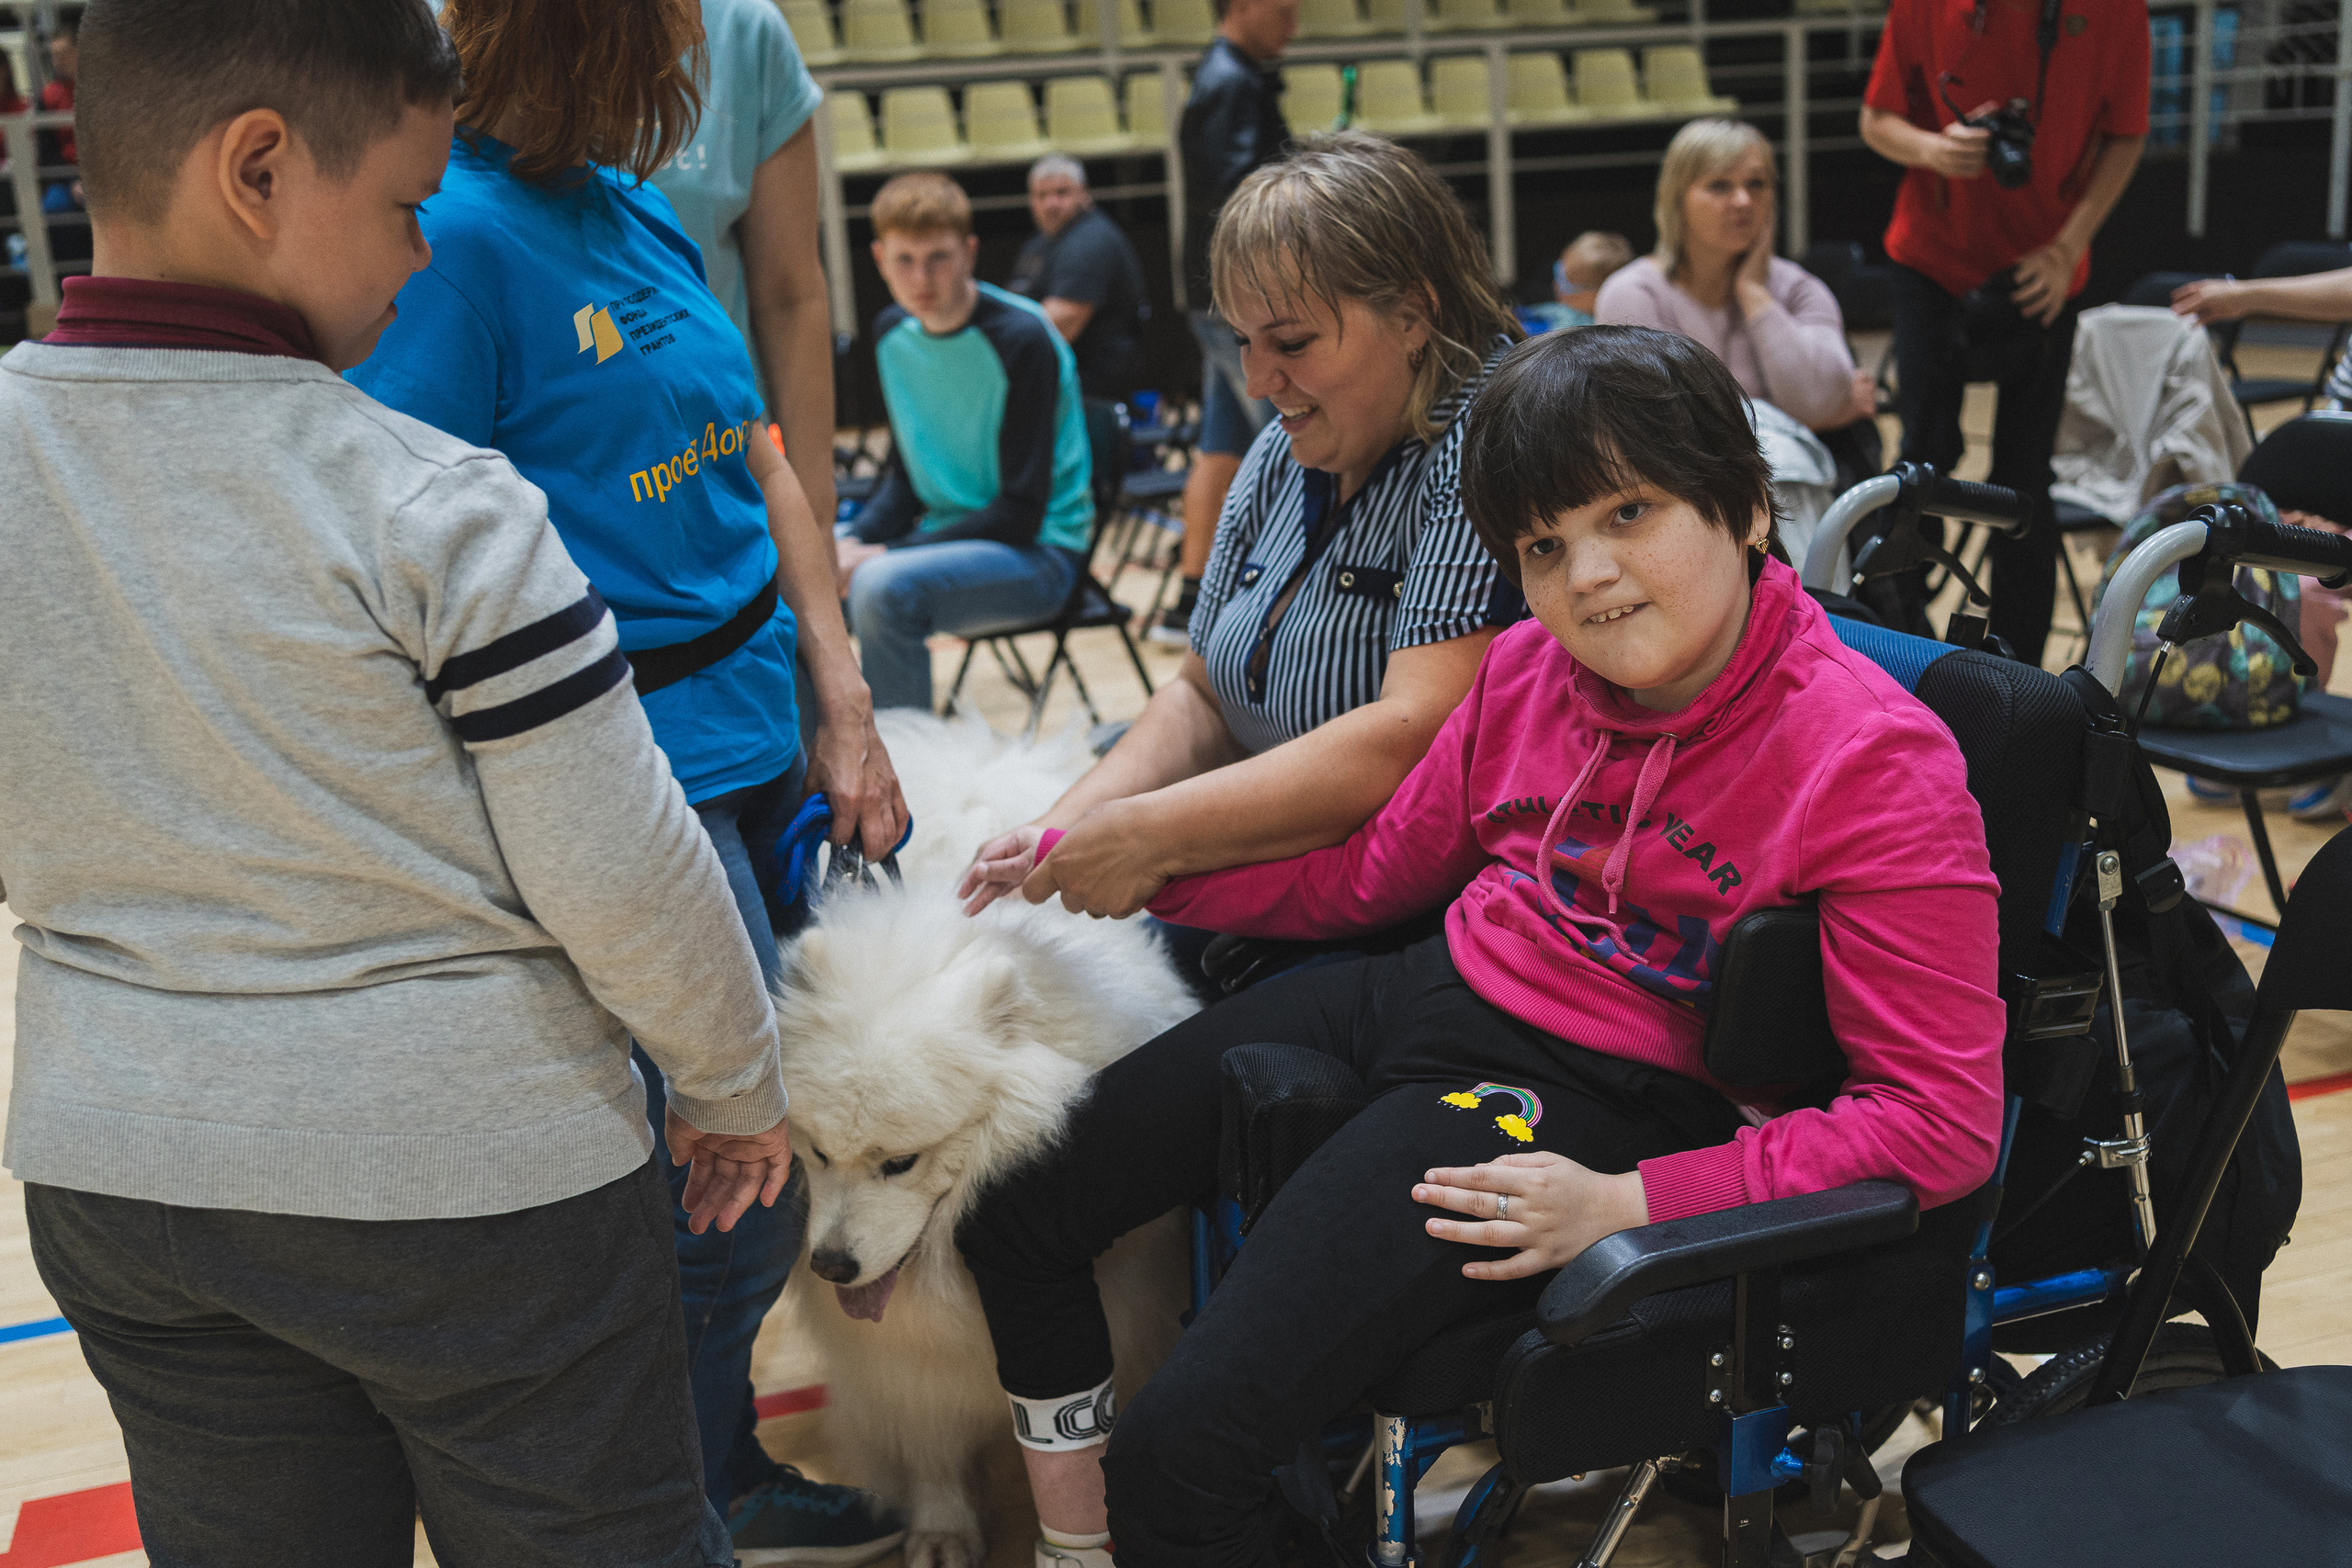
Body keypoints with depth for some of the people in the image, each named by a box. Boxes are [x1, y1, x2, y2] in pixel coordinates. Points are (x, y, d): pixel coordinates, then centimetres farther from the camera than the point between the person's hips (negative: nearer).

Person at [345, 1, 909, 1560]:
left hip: (761, 750, 8)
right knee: (731, 1213, 2)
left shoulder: (643, 213, 10)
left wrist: (848, 711, 10)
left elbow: (761, 462, 14)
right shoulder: (458, 230, -15)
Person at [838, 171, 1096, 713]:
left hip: (1039, 551, -7)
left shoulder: (1022, 339, -17)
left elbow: (1021, 513, -18)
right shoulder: (892, 333, 4)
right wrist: (854, 542, -9)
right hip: (942, 533, 7)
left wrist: (883, 554, -22)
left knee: (881, 587, -33)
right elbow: (905, 473, 13)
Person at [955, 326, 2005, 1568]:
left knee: (1180, 1455, -22)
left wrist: (1632, 1207, -23)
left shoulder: (1873, 763, -17)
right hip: (1412, 998, 7)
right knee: (1011, 1207, 11)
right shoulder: (1532, 667, -1)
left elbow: (1946, 1119, -16)